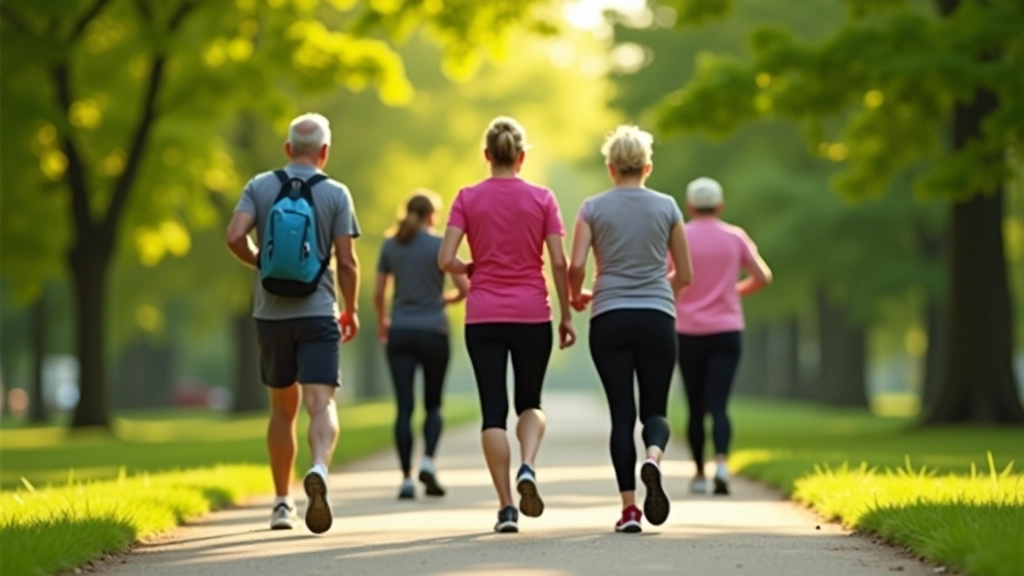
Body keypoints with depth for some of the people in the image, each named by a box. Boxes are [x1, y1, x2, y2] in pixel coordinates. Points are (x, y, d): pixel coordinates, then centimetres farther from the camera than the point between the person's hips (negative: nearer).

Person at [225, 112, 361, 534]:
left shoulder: (260, 187, 3)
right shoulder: (335, 194, -1)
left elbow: (235, 236, -10)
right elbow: (347, 261, -4)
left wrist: (257, 262, 10)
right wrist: (351, 310, 9)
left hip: (271, 314, 3)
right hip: (317, 313, -3)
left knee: (283, 407, 16)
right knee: (321, 403, -9)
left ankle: (283, 503, 19)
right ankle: (319, 469, -38)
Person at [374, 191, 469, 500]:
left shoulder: (391, 246, 5)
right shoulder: (440, 245, -4)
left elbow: (378, 293, 8)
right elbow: (464, 288, -6)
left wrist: (382, 323, 25)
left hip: (400, 333, 2)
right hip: (433, 332, -2)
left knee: (404, 406, 1)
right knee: (433, 403, 12)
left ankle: (407, 478, -4)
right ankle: (427, 462, -9)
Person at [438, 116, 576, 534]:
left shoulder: (468, 198, -2)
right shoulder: (542, 199, -1)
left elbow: (445, 260, -8)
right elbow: (559, 263, -3)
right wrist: (566, 316, 5)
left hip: (484, 317, 0)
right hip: (532, 315, 0)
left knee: (493, 409, 4)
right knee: (530, 402, 16)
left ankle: (506, 506, -2)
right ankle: (528, 468, -12)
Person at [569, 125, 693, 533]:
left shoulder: (593, 208, 1)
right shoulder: (666, 207, 4)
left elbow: (575, 265, -7)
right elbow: (684, 275, 8)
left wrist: (577, 297, 13)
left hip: (609, 319, 0)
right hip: (657, 317, 0)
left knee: (621, 411, 4)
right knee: (655, 409, 9)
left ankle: (629, 506, -4)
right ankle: (653, 458, -25)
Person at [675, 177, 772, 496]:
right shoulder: (735, 237, 2)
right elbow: (763, 277, 2)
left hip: (689, 333, -1)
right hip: (726, 331, 1)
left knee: (696, 408, 10)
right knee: (718, 404, -5)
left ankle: (700, 474, 15)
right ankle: (721, 461, -28)